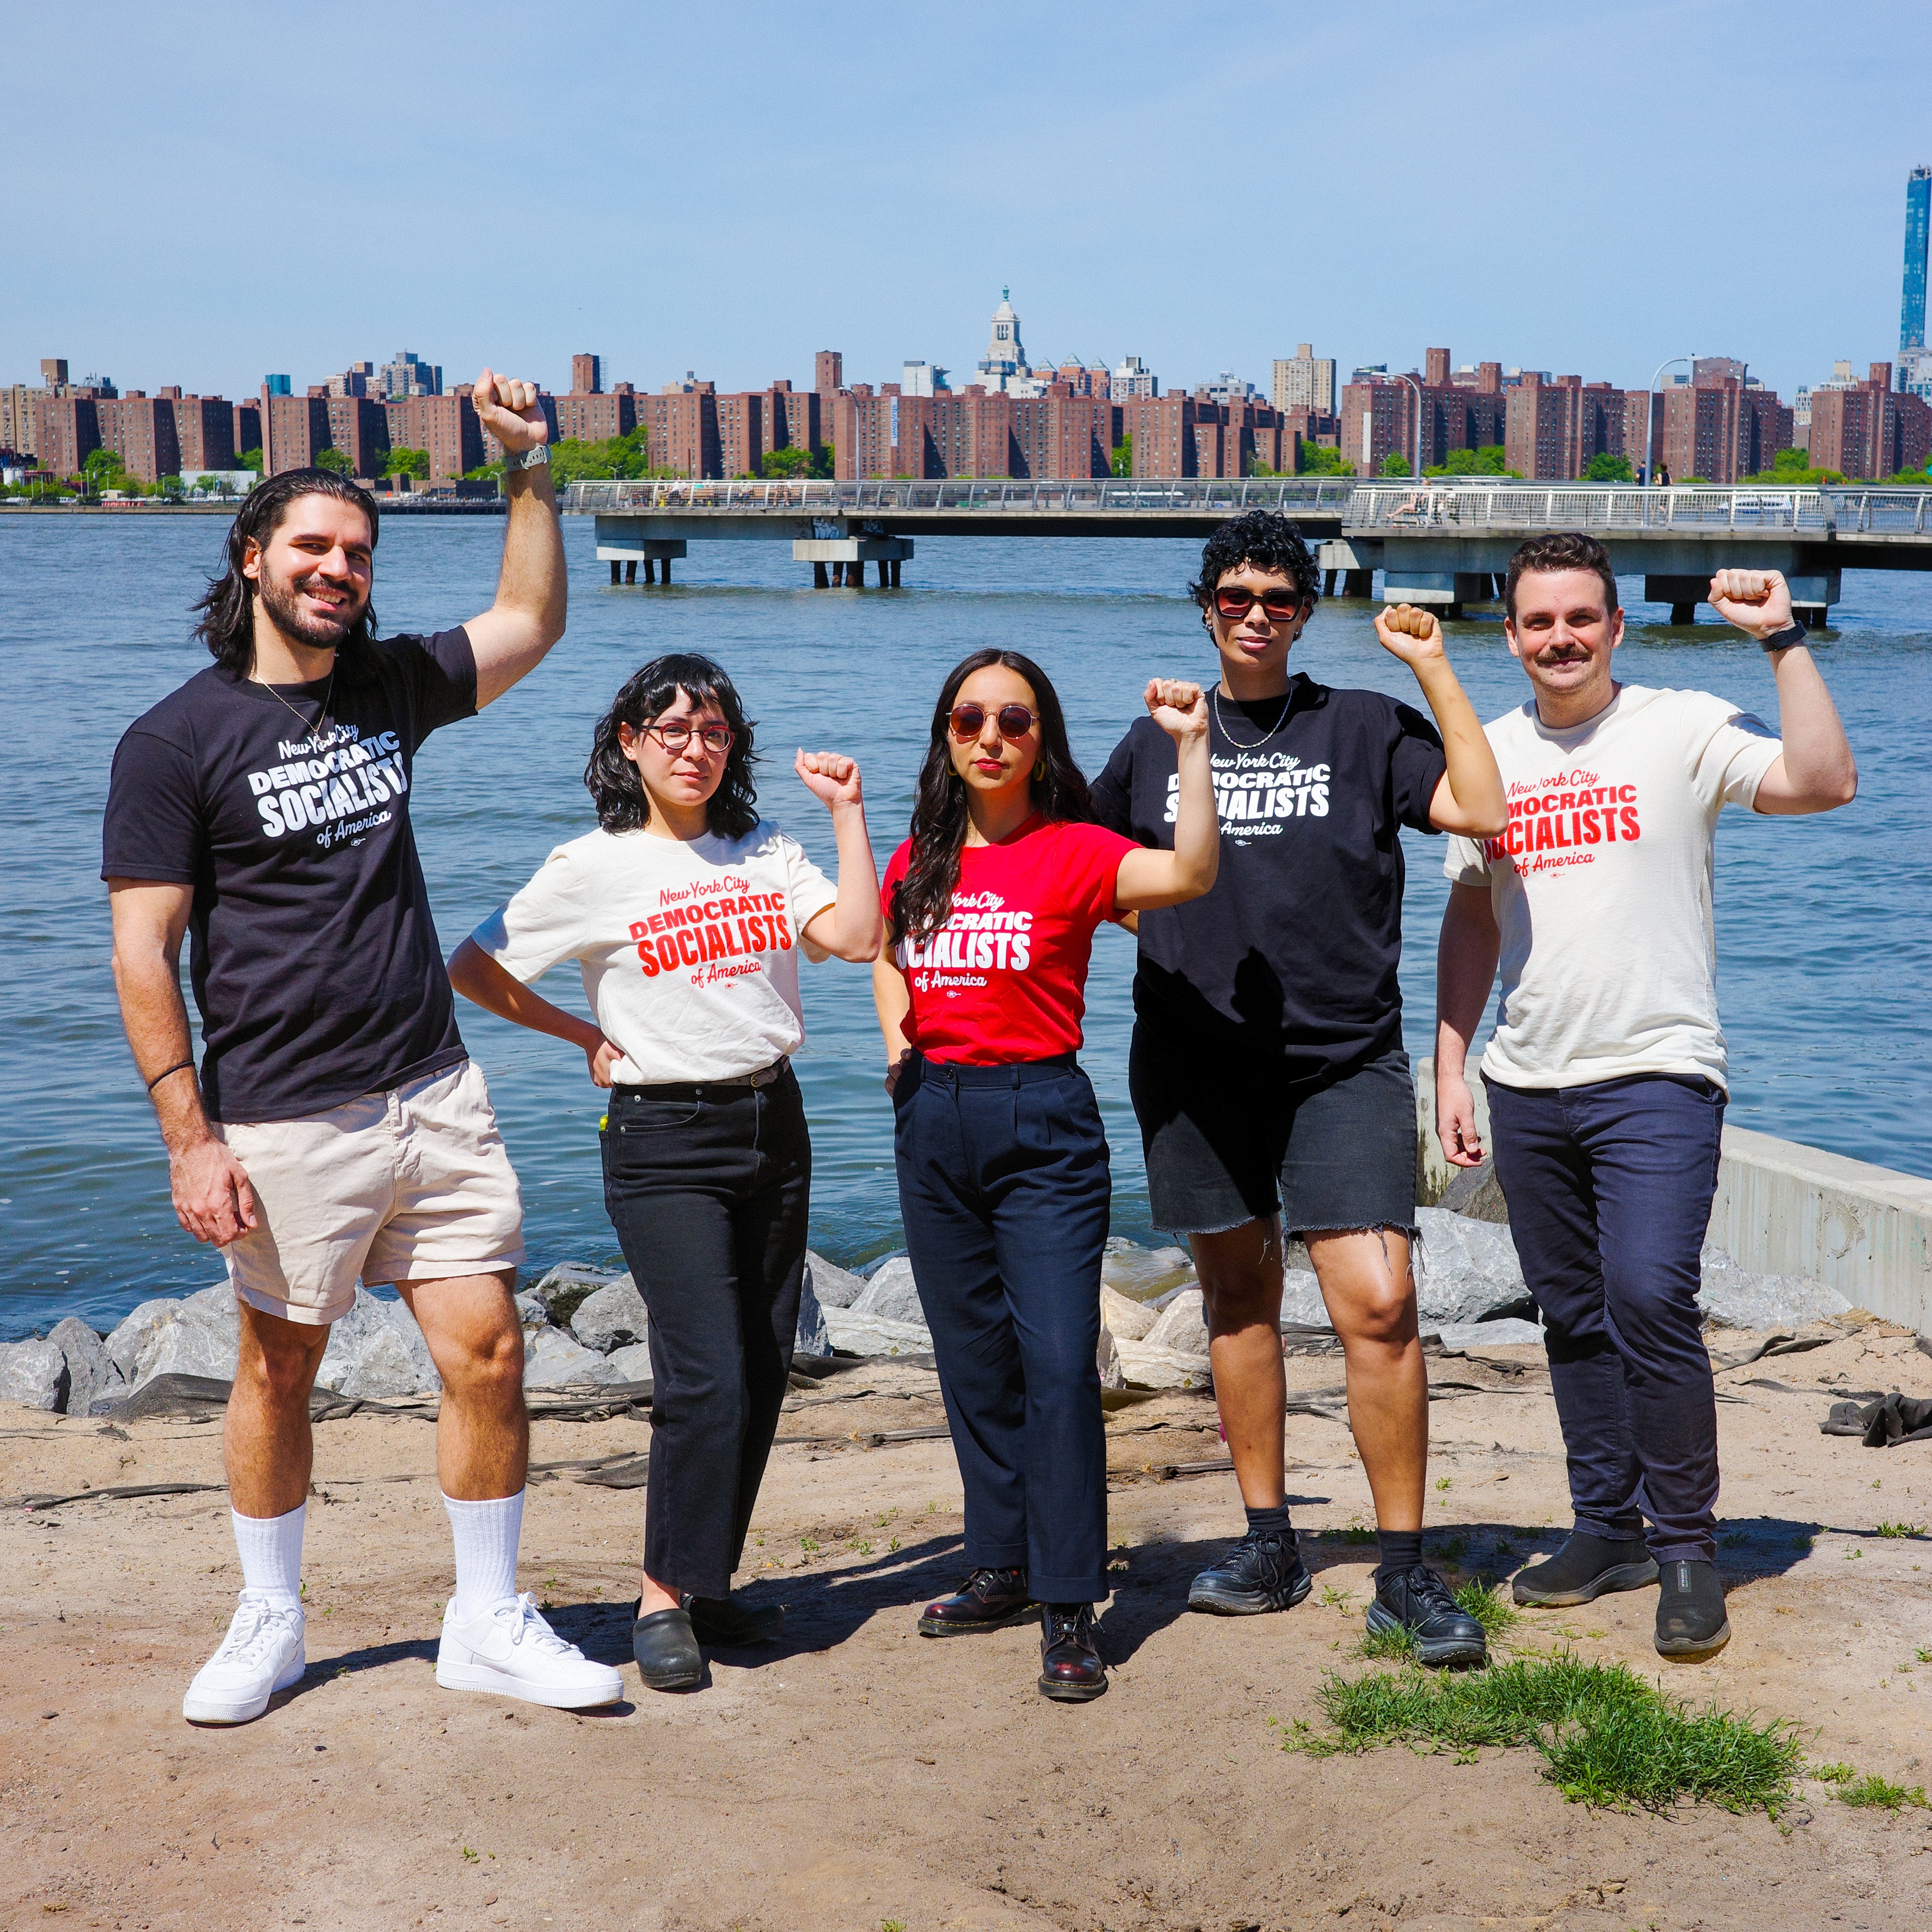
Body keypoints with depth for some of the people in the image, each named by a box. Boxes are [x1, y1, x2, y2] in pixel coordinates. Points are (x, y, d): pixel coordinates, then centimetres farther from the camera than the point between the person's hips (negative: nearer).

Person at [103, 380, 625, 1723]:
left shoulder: (387, 689, 9)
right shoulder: (176, 741, -6)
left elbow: (532, 624, 22)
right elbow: (145, 955, -8)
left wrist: (530, 468, 11)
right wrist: (192, 1140, -14)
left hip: (435, 1096, 4)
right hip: (285, 1126, -4)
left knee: (487, 1352, 1)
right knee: (278, 1371, 9)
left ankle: (488, 1624, 17)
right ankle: (270, 1627, 29)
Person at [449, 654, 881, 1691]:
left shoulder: (765, 852, 9)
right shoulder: (593, 867, -3)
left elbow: (857, 937, -5)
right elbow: (472, 967, 1)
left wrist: (848, 813, -6)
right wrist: (586, 1036, 3)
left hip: (773, 1123, 5)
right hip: (664, 1140, -5)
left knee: (764, 1372, 7)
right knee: (708, 1376, -13)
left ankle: (707, 1584, 21)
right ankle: (662, 1600, 0)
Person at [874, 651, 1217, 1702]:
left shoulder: (1073, 853, -6)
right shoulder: (917, 862, 9)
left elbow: (1189, 873, -24)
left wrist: (1190, 745, -28)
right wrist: (896, 1039, 12)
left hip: (1041, 1120, -5)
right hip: (932, 1120, 5)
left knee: (1059, 1363, -9)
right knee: (972, 1361, 13)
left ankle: (1069, 1611, -2)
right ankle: (1002, 1567, 26)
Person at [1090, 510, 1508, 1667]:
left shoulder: (1367, 727, 5)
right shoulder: (1156, 741, 12)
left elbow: (1482, 811, -10)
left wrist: (1434, 666, -8)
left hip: (1343, 1063, -3)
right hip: (1195, 1063, 3)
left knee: (1379, 1304, -12)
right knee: (1239, 1297, 11)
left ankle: (1407, 1573, -1)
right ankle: (1269, 1544, 23)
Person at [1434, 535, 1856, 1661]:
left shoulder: (1684, 728, -3)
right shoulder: (1489, 754, 12)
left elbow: (1825, 784, -17)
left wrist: (1783, 639, -16)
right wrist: (1450, 1069, 13)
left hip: (1657, 1076, -5)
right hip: (1528, 1088, 5)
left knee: (1651, 1299, -17)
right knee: (1574, 1317, 11)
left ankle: (1688, 1547, -2)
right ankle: (1609, 1529, 24)